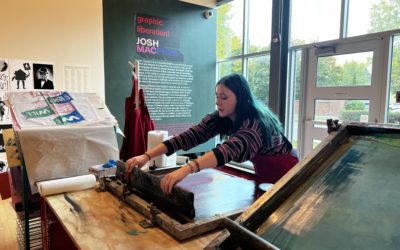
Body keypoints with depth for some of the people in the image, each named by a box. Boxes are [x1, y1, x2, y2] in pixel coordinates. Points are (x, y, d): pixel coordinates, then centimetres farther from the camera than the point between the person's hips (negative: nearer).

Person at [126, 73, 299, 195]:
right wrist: (147, 156, -34)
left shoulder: (256, 122, -34)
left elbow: (229, 149, -51)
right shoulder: (219, 118, -14)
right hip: (263, 175, 6)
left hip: (285, 174, -5)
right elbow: (189, 136, -25)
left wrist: (186, 169, -65)